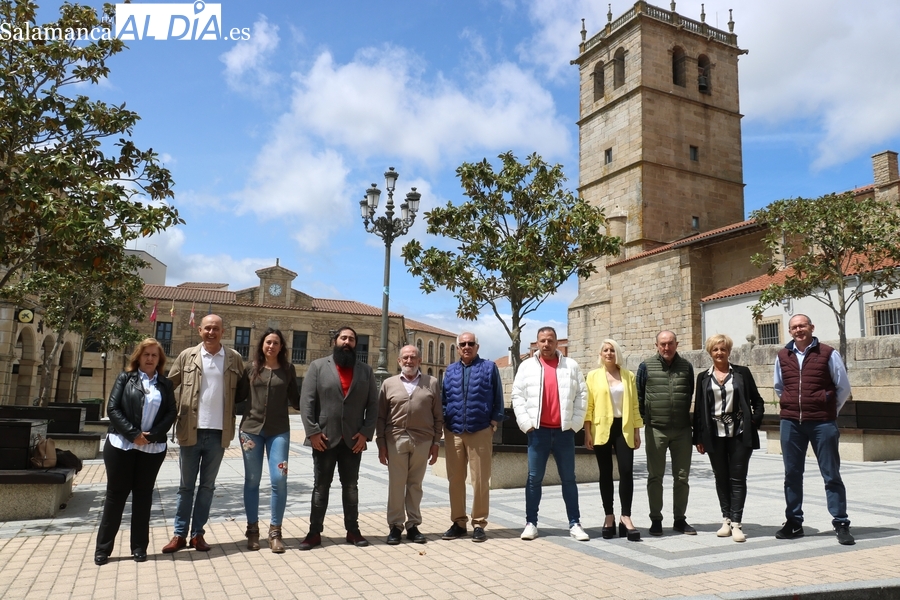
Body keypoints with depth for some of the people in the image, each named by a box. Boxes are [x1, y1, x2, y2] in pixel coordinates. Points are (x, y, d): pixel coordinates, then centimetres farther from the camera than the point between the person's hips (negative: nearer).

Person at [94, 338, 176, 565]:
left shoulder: (165, 384, 7)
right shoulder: (125, 378, 2)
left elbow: (171, 414, 2)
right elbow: (113, 409, -5)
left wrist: (152, 435, -13)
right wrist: (133, 434, -15)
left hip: (153, 448, 2)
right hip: (121, 445, -1)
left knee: (143, 495, 8)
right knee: (116, 494, 4)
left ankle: (139, 547, 16)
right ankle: (103, 548, 15)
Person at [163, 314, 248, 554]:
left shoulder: (234, 358, 1)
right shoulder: (187, 356, 1)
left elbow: (242, 391, 7)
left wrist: (236, 414, -1)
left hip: (218, 433, 0)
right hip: (190, 431, 0)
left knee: (207, 486, 11)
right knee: (186, 486, 10)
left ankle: (198, 532, 22)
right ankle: (180, 534, 20)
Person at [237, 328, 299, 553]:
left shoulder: (288, 369, 3)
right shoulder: (251, 367, 3)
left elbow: (295, 399, 6)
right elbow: (239, 394, 10)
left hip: (279, 430, 0)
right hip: (251, 428, 1)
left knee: (279, 479, -6)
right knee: (252, 480, 7)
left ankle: (275, 532, 7)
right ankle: (252, 529, 22)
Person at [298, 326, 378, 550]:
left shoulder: (366, 371, 7)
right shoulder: (318, 366, 1)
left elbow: (373, 404, 5)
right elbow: (306, 401, -4)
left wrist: (366, 432, -6)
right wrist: (313, 431, -11)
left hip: (353, 440, 2)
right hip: (324, 439, -2)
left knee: (351, 486, 11)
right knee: (320, 487, 7)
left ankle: (353, 530, 21)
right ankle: (314, 532, 16)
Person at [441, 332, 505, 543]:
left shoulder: (489, 367, 5)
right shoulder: (450, 370, 14)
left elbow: (498, 398, 3)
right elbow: (444, 399, 13)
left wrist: (494, 422, -4)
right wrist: (444, 422, 2)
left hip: (480, 432, -3)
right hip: (453, 432, 3)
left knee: (480, 480, 1)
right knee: (455, 480, 8)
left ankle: (479, 524, 12)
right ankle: (458, 523, 19)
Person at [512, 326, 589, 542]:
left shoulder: (571, 366, 6)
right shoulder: (527, 366, 4)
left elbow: (581, 395, 4)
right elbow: (518, 396, 1)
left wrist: (575, 423, -2)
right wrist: (526, 423, -7)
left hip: (564, 431, 1)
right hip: (538, 431, -1)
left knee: (568, 479, 7)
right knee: (534, 479, 4)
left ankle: (575, 524, 15)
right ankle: (531, 523, 11)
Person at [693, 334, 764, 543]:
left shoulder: (742, 373, 4)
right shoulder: (704, 377, 7)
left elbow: (757, 401, 8)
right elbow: (698, 408, 6)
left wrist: (755, 422, -6)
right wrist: (698, 437, 3)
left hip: (739, 434, -1)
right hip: (715, 435, 2)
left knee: (737, 478, -1)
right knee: (721, 478, 8)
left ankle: (736, 523, 2)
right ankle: (726, 519, 17)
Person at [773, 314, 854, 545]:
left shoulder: (828, 354, -2)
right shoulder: (782, 356, 7)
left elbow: (843, 387, 4)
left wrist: (830, 411, 8)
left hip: (822, 423, -3)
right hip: (790, 423, 3)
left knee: (831, 475, 4)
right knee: (792, 474, 9)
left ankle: (841, 524, 12)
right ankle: (793, 522, 18)